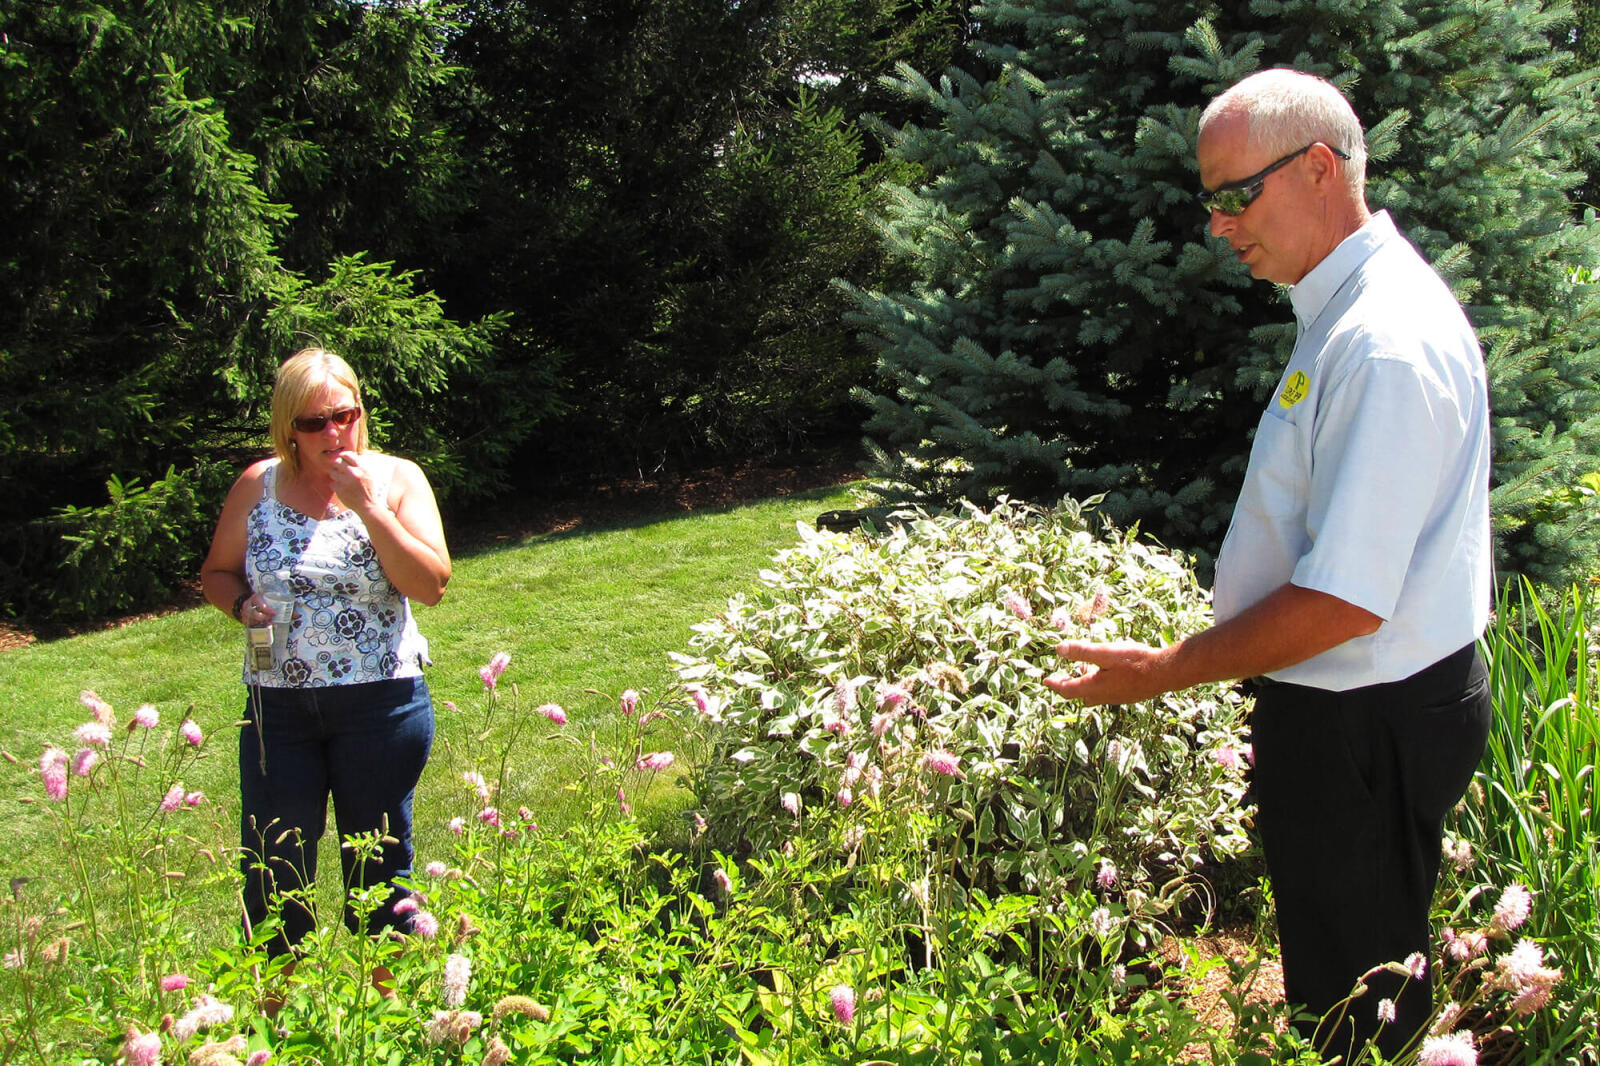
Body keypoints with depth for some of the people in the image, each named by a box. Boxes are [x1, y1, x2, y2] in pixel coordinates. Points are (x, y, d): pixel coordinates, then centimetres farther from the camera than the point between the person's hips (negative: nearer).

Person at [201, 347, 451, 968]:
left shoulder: (396, 479, -2)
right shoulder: (258, 486, 3)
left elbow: (430, 585, -12)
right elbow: (217, 573, 13)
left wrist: (366, 504, -18)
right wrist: (243, 606, -9)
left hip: (380, 702, -2)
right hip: (277, 706, 2)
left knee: (377, 861, 10)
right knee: (273, 867, 6)